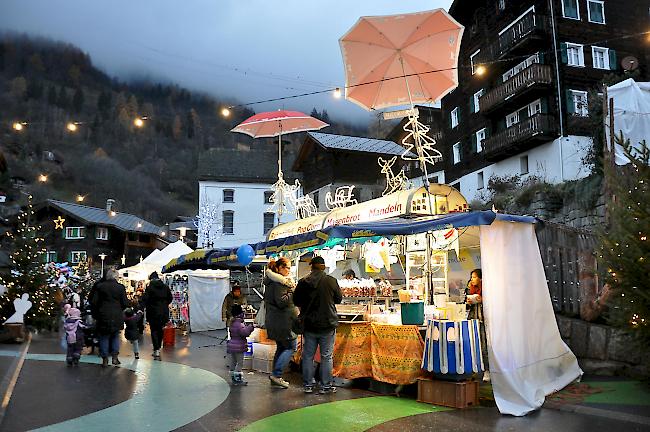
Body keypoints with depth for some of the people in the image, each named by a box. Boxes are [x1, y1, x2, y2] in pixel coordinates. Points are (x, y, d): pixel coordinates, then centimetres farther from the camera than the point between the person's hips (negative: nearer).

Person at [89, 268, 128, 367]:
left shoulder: (99, 286, -3)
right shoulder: (121, 287, -4)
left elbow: (94, 302, -2)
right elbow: (125, 303, -3)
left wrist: (95, 314, 10)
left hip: (103, 316, 0)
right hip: (117, 316, 0)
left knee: (104, 337, 9)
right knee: (115, 336, 15)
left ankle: (105, 360, 11)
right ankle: (115, 357, 11)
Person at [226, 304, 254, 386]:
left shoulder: (232, 323, 11)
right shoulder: (239, 324, -21)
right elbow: (244, 332, -32)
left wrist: (247, 327, 11)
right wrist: (250, 327, -19)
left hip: (232, 346, 10)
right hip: (238, 347, -10)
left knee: (233, 362, 15)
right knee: (240, 363, -2)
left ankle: (233, 378, 23)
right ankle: (237, 379, -1)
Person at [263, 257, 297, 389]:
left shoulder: (271, 282, 15)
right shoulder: (281, 282, -16)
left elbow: (267, 299, 22)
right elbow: (281, 301, -22)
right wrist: (293, 292, -16)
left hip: (273, 320, 10)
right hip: (283, 321, -10)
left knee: (281, 347, 15)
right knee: (291, 346, -4)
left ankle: (276, 377, 19)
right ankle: (276, 374, -5)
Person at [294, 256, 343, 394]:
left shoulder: (303, 282, -6)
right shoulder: (331, 281, -10)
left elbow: (296, 301, 5)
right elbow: (339, 299, 3)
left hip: (309, 325, 2)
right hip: (328, 324, -2)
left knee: (308, 356, 12)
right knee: (326, 356, 7)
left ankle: (308, 385, 19)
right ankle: (326, 386, 12)